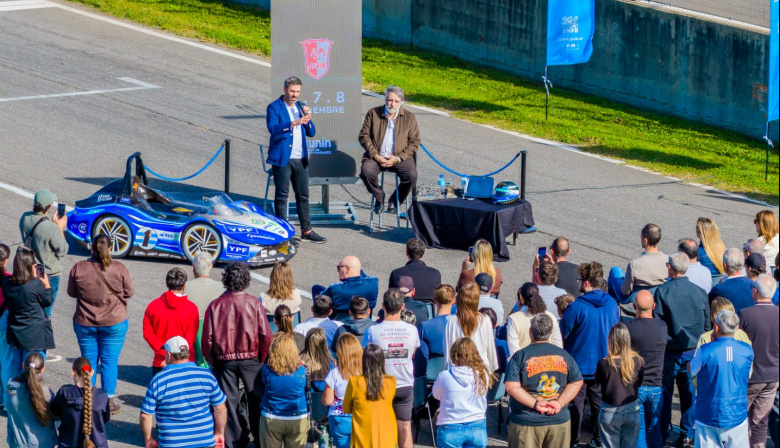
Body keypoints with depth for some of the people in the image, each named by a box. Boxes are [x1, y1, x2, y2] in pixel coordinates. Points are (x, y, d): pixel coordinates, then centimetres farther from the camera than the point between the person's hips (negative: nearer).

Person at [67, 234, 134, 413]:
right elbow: (129, 292, -3)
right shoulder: (119, 269, -13)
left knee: (88, 360, 13)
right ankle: (109, 401, 12)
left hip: (84, 323, 1)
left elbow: (71, 292, 2)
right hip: (114, 323, -1)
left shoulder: (79, 268, -9)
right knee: (110, 361, 8)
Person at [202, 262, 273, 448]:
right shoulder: (254, 303, -11)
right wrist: (262, 359, 3)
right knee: (255, 399, 12)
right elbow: (266, 335, -12)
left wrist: (212, 361, 6)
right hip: (251, 359, -1)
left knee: (229, 401, 9)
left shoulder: (215, 305, -8)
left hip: (224, 360, 1)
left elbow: (207, 339, -8)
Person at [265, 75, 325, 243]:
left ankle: (306, 231, 15)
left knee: (303, 196, 8)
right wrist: (294, 123, -31)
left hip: (300, 159, 6)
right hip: (282, 159, -6)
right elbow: (273, 128, -20)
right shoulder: (274, 108, -3)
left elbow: (311, 132, 13)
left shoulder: (300, 107, 16)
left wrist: (307, 118, -7)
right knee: (281, 196, -2)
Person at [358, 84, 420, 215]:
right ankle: (379, 197, -1)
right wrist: (375, 156, -11)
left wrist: (398, 158, -11)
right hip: (377, 157, 0)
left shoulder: (409, 117, 6)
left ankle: (395, 201, 1)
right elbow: (364, 136, 3)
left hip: (400, 158, 0)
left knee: (411, 175, -29)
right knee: (366, 171, -32)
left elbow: (414, 142, 3)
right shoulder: (373, 113, 7)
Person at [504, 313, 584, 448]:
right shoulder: (564, 355, 6)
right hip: (560, 421, 3)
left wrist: (535, 404, -15)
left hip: (526, 423, -3)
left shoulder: (520, 356, -5)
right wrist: (560, 403, -6)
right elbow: (577, 382, 3)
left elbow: (511, 387, -14)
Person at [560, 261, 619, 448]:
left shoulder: (576, 307, -20)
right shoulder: (612, 304, -4)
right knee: (599, 403, 15)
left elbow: (562, 336, -12)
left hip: (579, 364, -5)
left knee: (575, 405, 7)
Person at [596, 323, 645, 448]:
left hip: (610, 413, -2)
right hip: (632, 410, 2)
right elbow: (639, 382, 3)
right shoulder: (638, 361, -11)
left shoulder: (604, 363, -18)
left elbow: (598, 382, -2)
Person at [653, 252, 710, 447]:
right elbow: (707, 324, 5)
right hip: (693, 351, 3)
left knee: (665, 394, 8)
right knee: (689, 393, 11)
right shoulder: (699, 292, -3)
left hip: (669, 351, -3)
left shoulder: (662, 292, -14)